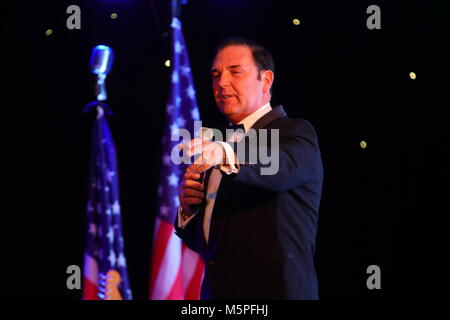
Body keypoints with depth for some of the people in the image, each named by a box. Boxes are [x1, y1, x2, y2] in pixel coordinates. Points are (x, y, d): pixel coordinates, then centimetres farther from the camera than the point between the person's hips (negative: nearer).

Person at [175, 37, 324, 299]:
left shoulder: (295, 131, -1)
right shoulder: (215, 145, 21)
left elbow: (284, 167, -26)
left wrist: (225, 155, -42)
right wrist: (189, 208, 0)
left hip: (274, 288, -7)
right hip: (216, 290, 7)